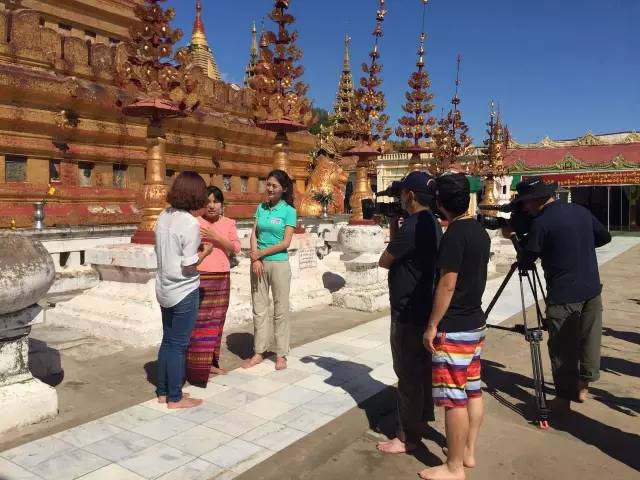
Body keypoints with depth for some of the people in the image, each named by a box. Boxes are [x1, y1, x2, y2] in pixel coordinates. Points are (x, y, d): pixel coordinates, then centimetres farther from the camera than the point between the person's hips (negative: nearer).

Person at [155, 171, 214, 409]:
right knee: (178, 344, 4)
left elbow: (161, 251, 11)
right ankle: (175, 398, 17)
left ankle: (163, 392, 29)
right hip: (184, 291, -7)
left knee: (168, 341, 18)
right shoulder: (191, 223, -20)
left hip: (164, 289, 8)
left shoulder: (164, 216, 3)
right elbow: (188, 266, -20)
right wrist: (205, 251, -3)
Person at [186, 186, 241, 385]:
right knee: (199, 322, -5)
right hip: (200, 278, -4)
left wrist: (216, 237, -15)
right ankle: (197, 368, 4)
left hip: (222, 278, 4)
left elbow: (236, 247, -4)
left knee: (216, 321, 11)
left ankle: (211, 362, 24)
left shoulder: (229, 223, 8)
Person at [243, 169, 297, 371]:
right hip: (259, 263, 4)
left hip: (279, 263, -4)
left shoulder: (289, 211, -3)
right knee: (259, 309, 8)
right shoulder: (261, 207, 9)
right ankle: (258, 352, 18)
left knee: (280, 310, 3)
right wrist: (255, 259, -9)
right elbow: (254, 235, 4)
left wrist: (262, 253, -8)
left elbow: (286, 242, -9)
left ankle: (281, 354, 13)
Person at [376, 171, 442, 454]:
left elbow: (384, 261, -11)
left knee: (408, 372, 0)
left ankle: (408, 437, 11)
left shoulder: (411, 227, -23)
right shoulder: (432, 224, 8)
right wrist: (394, 227, 10)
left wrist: (392, 229, 6)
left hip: (408, 311, -10)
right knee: (421, 365, 21)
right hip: (424, 307, 10)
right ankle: (422, 417, 37)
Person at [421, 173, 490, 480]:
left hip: (454, 328, -9)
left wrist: (432, 325, -15)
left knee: (454, 398, 0)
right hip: (475, 323, 9)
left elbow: (447, 285, -21)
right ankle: (468, 452, 29)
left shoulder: (455, 234, -19)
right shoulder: (480, 230, 7)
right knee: (473, 390, 16)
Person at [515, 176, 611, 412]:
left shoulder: (541, 223, -18)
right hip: (592, 289, 8)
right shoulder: (582, 211, 4)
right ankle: (583, 386, 33)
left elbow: (526, 258, -9)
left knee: (563, 348, 4)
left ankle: (564, 398, 14)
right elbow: (605, 237, 17)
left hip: (564, 296, -7)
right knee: (590, 338, 19)